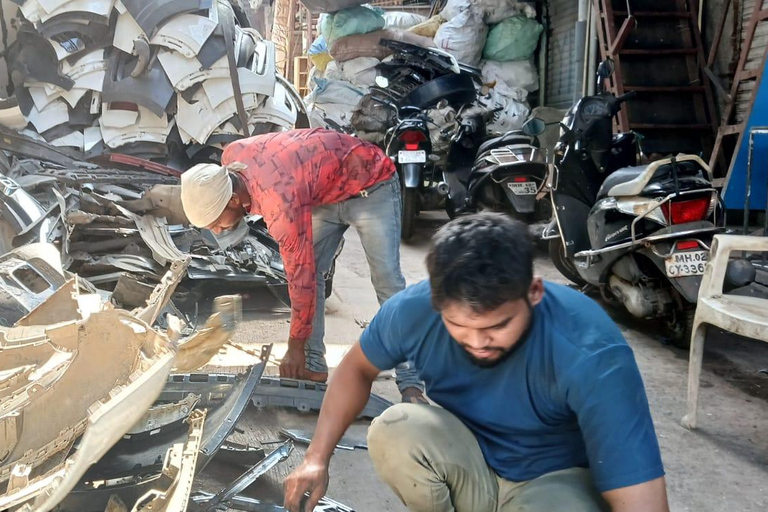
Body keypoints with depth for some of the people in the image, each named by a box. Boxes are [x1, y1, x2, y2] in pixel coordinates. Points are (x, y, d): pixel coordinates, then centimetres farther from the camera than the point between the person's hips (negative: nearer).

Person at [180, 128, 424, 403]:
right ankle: (314, 365, 4)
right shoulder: (230, 157, -16)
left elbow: (301, 277, -29)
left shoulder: (282, 204, -38)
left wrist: (295, 348, -17)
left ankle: (411, 384, -15)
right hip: (327, 192, 9)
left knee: (387, 280, -16)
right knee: (311, 271, -2)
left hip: (370, 184, -8)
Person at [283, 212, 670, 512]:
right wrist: (317, 458, -8)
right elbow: (357, 369, 0)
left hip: (556, 480, -2)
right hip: (468, 466, 3)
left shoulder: (591, 353, -33)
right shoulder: (412, 310, -22)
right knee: (394, 431, -29)